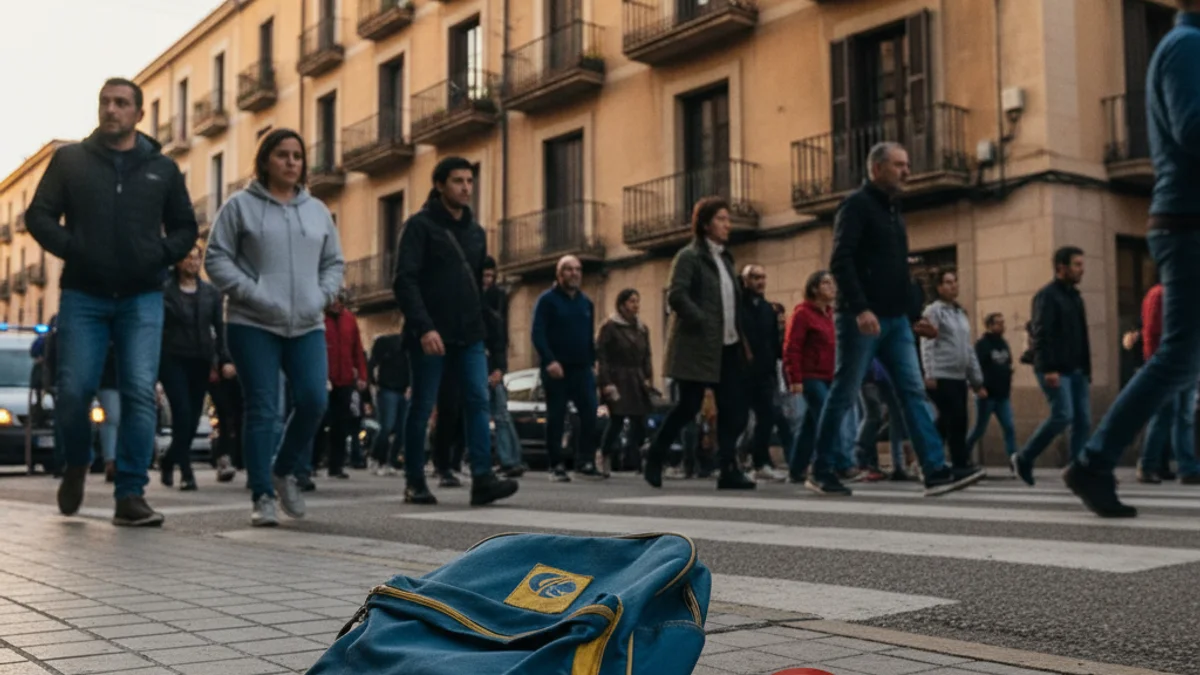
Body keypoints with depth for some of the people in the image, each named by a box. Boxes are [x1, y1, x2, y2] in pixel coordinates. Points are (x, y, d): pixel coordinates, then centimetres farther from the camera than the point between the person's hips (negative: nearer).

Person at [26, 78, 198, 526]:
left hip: (142, 298, 1)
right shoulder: (70, 160, 7)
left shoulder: (162, 168, 10)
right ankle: (76, 466, 26)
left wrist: (162, 255, -3)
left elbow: (185, 227, 15)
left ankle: (130, 494, -4)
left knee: (140, 394, -9)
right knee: (75, 389, -4)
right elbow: (39, 215, 5)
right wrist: (70, 249, -12)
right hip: (83, 295, 0)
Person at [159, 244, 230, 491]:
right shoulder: (165, 291, 1)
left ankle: (168, 462, 27)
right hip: (173, 359, -4)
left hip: (200, 361, 4)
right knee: (182, 415, -12)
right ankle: (186, 472, -8)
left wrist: (224, 359, -1)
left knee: (193, 418, 5)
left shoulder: (211, 292, 10)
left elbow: (219, 328, 9)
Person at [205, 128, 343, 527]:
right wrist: (253, 294, -13)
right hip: (253, 325, -4)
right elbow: (217, 259, -1)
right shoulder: (241, 206, 3)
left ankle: (284, 470, 17)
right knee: (262, 410, -5)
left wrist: (322, 295, 1)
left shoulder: (317, 210, 16)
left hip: (307, 326, 4)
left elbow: (334, 262, 20)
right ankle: (263, 497, 3)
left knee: (314, 401, -8)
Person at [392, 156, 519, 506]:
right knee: (422, 408, 2)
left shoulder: (476, 232, 16)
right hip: (430, 335, -5)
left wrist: (482, 325, 13)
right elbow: (404, 281, -13)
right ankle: (415, 483, 14)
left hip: (470, 335, 5)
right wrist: (423, 327, -22)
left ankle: (482, 479, -11)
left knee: (479, 401, -7)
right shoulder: (420, 225, -4)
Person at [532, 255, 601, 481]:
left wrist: (593, 362, 11)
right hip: (556, 369, -5)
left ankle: (585, 462, 0)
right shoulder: (547, 300, -2)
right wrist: (549, 361, -20)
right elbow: (538, 334, -9)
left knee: (590, 414, -6)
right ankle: (556, 466, 6)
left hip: (582, 368, 5)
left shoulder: (586, 302, 16)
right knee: (556, 418, -1)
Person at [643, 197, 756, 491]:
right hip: (697, 346, -7)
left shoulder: (724, 258, 19)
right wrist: (704, 323, -20)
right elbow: (676, 295, -17)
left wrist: (742, 340, 12)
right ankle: (654, 461, 14)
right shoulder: (689, 256, -5)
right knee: (688, 407, -3)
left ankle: (729, 470, 1)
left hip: (727, 348, 7)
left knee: (734, 409, -1)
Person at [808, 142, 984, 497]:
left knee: (913, 393, 0)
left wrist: (913, 312, 16)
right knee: (843, 395, -1)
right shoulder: (857, 205, -7)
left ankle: (936, 471, -3)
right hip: (862, 318, -8)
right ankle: (821, 473, 10)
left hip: (895, 319, 8)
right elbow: (840, 261, -18)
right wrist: (860, 309, -27)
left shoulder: (893, 210, 18)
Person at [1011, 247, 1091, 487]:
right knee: (1063, 415, -15)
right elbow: (1041, 334, -15)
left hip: (1077, 370, 8)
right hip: (1055, 371, -8)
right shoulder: (1047, 295, -7)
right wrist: (1048, 368, -23)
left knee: (1083, 421, 0)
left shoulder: (1075, 296, 19)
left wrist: (1087, 368, 18)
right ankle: (1024, 458, -1)